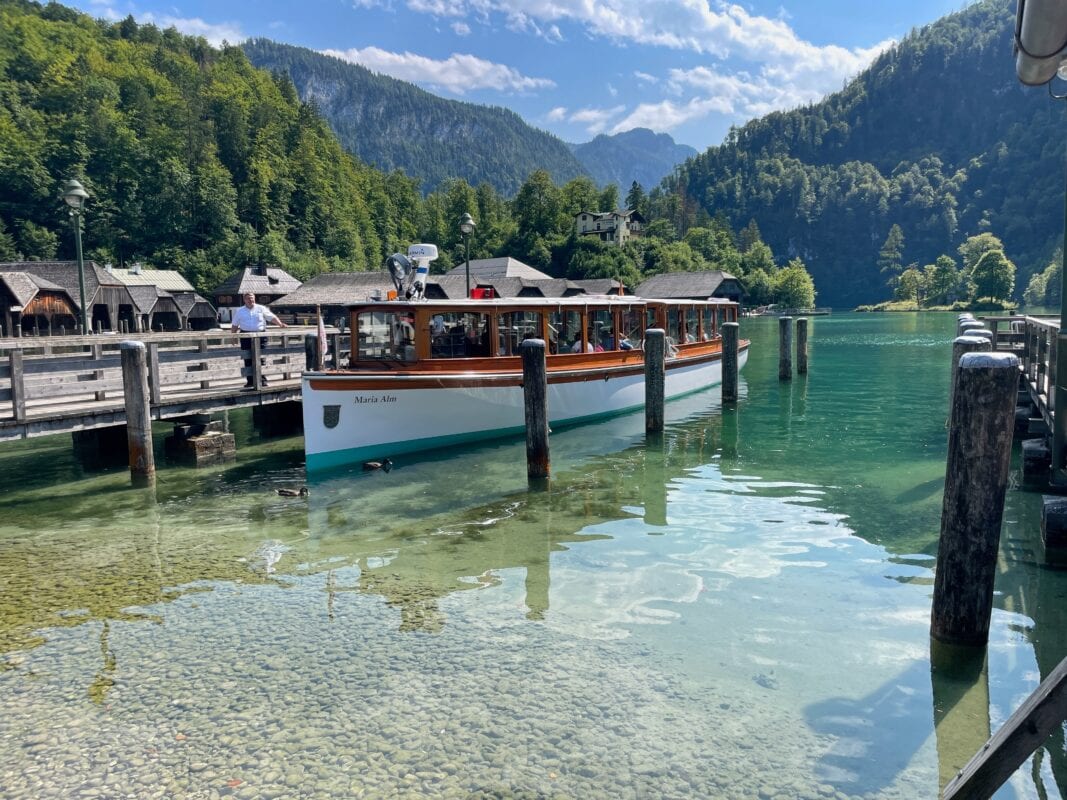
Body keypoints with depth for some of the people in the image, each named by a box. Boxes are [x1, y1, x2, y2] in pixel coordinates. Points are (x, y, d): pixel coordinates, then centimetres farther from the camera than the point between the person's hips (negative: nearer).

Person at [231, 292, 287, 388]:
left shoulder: (261, 309, 8)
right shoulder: (239, 311, 11)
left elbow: (272, 317, 4)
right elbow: (234, 325, 14)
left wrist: (280, 324, -10)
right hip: (246, 336, 1)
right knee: (248, 359, 1)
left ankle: (263, 380, 3)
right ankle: (250, 381, 6)